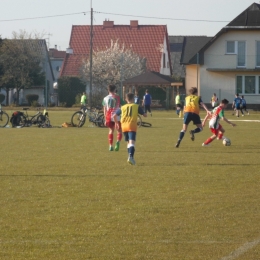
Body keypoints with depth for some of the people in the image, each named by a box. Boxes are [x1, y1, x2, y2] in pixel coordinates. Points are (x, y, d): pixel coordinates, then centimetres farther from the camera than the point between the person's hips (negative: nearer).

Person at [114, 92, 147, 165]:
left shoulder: (122, 107, 14)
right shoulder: (137, 106, 6)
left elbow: (115, 116, 14)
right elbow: (144, 115, 9)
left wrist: (117, 123, 31)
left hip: (124, 126, 4)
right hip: (132, 126, -4)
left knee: (129, 142, 19)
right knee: (132, 142, -14)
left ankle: (130, 157, 22)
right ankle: (131, 157, -33)